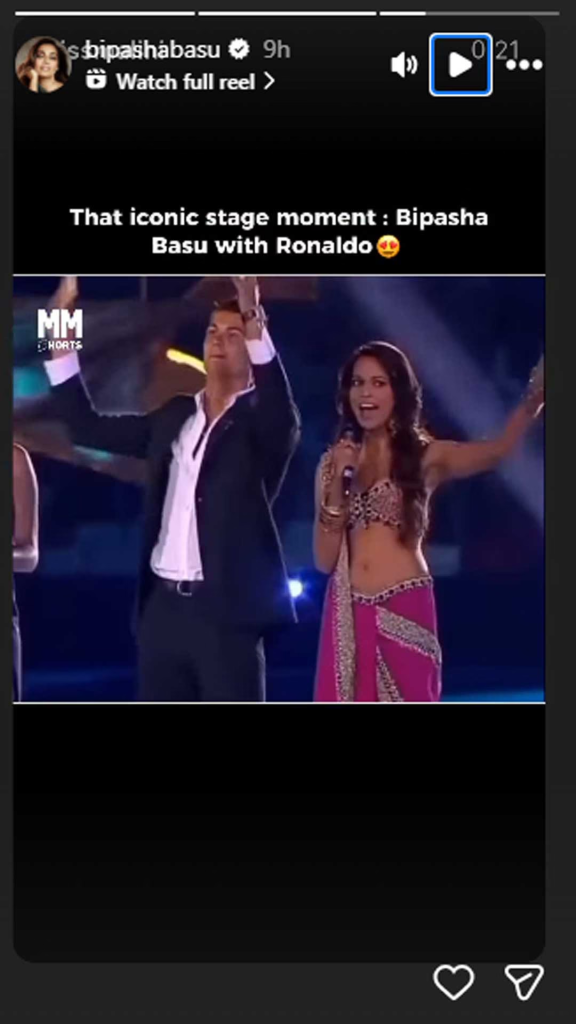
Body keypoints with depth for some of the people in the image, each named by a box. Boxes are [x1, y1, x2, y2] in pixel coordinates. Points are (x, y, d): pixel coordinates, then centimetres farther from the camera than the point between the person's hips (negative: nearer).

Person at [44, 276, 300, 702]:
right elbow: (88, 427, 16)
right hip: (163, 607, 5)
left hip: (226, 609, -5)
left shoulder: (262, 422, 1)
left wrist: (254, 320, -34)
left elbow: (283, 415, -23)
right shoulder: (174, 416, 15)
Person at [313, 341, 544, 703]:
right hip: (348, 618, 3)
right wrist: (338, 484, -6)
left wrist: (534, 398, -37)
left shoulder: (424, 456, 2)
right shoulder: (334, 462, 10)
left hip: (405, 614, -3)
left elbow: (499, 449, -19)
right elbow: (325, 560, 4)